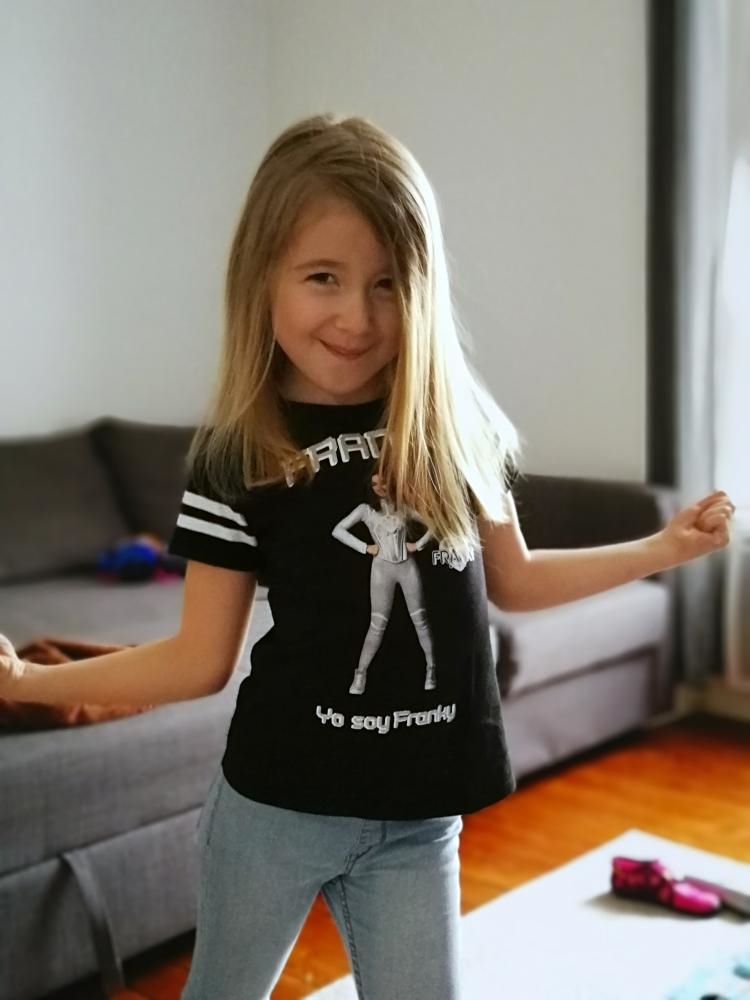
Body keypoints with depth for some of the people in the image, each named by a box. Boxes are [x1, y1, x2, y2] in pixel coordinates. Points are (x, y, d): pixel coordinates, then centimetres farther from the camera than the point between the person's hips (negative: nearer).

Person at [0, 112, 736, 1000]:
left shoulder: (458, 427, -3)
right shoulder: (235, 457, -9)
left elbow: (508, 580, 11)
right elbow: (201, 658, -7)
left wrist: (662, 547, 8)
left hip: (419, 820, 2)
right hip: (278, 805, -1)